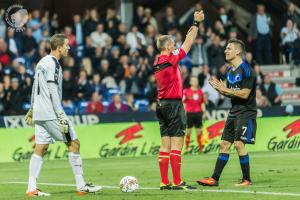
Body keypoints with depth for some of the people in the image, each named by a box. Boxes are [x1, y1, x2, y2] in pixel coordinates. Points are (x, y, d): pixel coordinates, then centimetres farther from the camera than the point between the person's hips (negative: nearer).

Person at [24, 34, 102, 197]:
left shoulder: (42, 62, 16)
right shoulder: (52, 64, -14)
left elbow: (35, 87, 23)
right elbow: (53, 91, -19)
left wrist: (32, 108, 29)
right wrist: (61, 116, -20)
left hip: (39, 113, 9)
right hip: (51, 113, -9)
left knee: (40, 148, 7)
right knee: (74, 143, -2)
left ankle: (31, 188, 1)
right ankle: (81, 186, -1)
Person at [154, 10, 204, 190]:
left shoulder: (157, 63, 11)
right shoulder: (170, 60, -11)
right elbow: (187, 45, -5)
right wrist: (196, 24, 2)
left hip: (162, 104, 9)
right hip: (174, 104, -9)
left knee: (166, 145, 7)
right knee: (176, 144, -8)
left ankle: (165, 182, 6)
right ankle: (177, 182, -10)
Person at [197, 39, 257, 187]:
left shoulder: (246, 70, -13)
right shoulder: (230, 71, 14)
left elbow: (244, 94, -19)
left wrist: (225, 89, -16)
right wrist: (219, 88, 1)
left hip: (246, 112, -9)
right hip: (234, 112, 9)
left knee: (239, 144, -13)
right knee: (224, 144, 6)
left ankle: (247, 179, -2)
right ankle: (214, 179, 7)